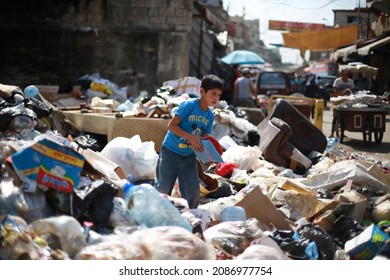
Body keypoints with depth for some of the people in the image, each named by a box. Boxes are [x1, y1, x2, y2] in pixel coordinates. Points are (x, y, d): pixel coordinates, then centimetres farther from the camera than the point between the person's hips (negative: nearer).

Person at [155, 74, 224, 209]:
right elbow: (171, 125, -19)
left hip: (189, 157, 6)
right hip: (171, 153, -6)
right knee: (163, 189, 3)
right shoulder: (189, 105, -16)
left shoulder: (210, 116, 4)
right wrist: (191, 138, -27)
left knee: (193, 192, 4)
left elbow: (204, 138, 8)